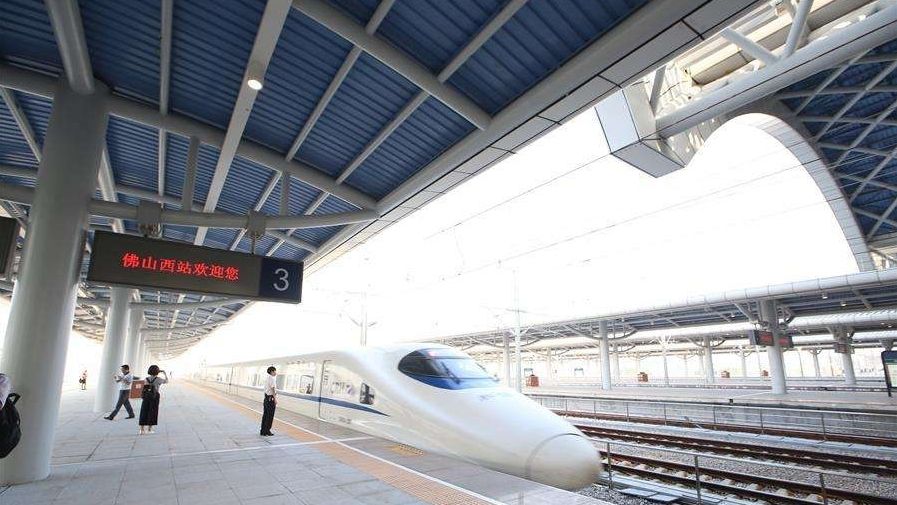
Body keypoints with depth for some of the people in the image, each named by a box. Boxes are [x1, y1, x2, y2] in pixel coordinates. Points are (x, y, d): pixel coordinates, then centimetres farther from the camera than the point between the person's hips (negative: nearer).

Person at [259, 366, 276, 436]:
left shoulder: (268, 378, 14)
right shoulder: (272, 378, -15)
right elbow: (273, 389, -20)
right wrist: (275, 399, -19)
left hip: (266, 398, 9)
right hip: (271, 398, -9)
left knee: (265, 415, 15)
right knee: (270, 416, -1)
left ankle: (262, 431, 22)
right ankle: (266, 431, 4)